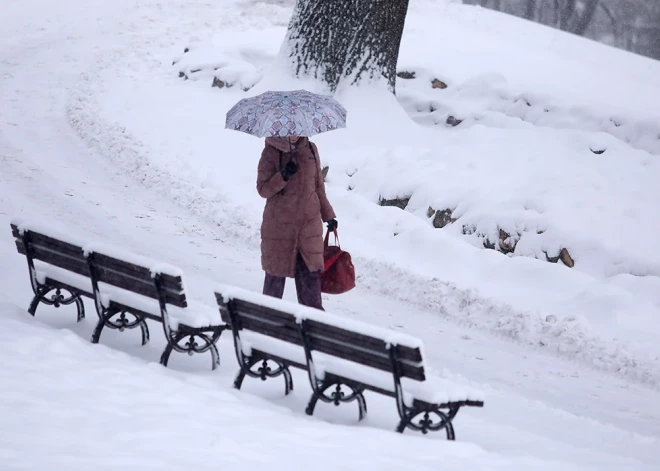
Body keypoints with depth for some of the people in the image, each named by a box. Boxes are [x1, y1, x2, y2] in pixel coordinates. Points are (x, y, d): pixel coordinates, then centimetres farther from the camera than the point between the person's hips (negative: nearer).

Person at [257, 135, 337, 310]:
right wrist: (283, 177, -22)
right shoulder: (271, 152, -7)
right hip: (280, 224, -3)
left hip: (309, 222, 3)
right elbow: (262, 189, -5)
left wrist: (328, 215, 15)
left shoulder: (310, 149, 5)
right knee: (276, 270, 7)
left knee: (311, 272, 1)